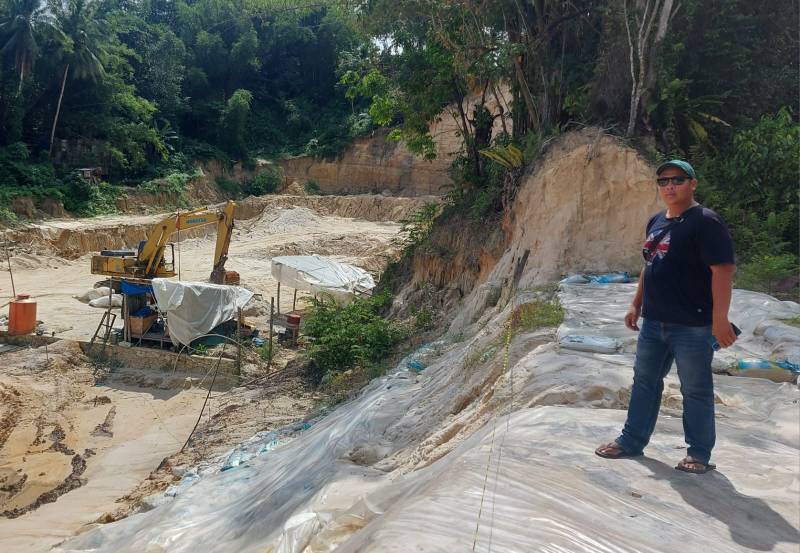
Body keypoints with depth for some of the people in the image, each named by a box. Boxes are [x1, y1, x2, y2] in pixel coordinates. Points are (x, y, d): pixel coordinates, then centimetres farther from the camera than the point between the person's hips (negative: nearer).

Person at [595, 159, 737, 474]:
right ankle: (632, 442, 27)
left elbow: (723, 270, -18)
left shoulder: (705, 222, -12)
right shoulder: (655, 222, 12)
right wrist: (636, 305, 19)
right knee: (644, 382, 15)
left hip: (691, 326, -8)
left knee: (696, 391, 4)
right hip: (653, 322, 8)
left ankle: (699, 454, 19)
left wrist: (720, 319, -23)